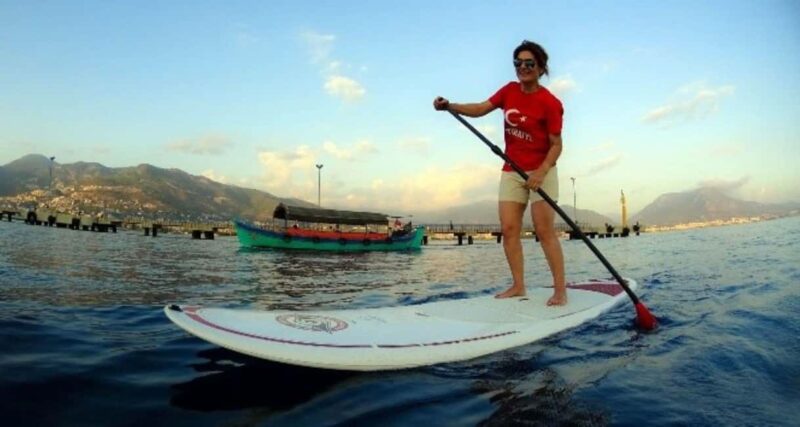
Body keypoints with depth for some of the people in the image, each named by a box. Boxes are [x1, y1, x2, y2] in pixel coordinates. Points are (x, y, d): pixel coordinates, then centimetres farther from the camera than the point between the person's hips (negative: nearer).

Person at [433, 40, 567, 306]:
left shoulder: (550, 103, -12)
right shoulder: (510, 90, 6)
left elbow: (556, 145, -12)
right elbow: (480, 109, 5)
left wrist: (541, 172, -28)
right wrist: (449, 106, -11)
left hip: (540, 172, -5)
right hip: (511, 172, 6)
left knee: (545, 231, -8)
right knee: (509, 229, 0)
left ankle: (560, 290, 0)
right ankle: (518, 286, 8)